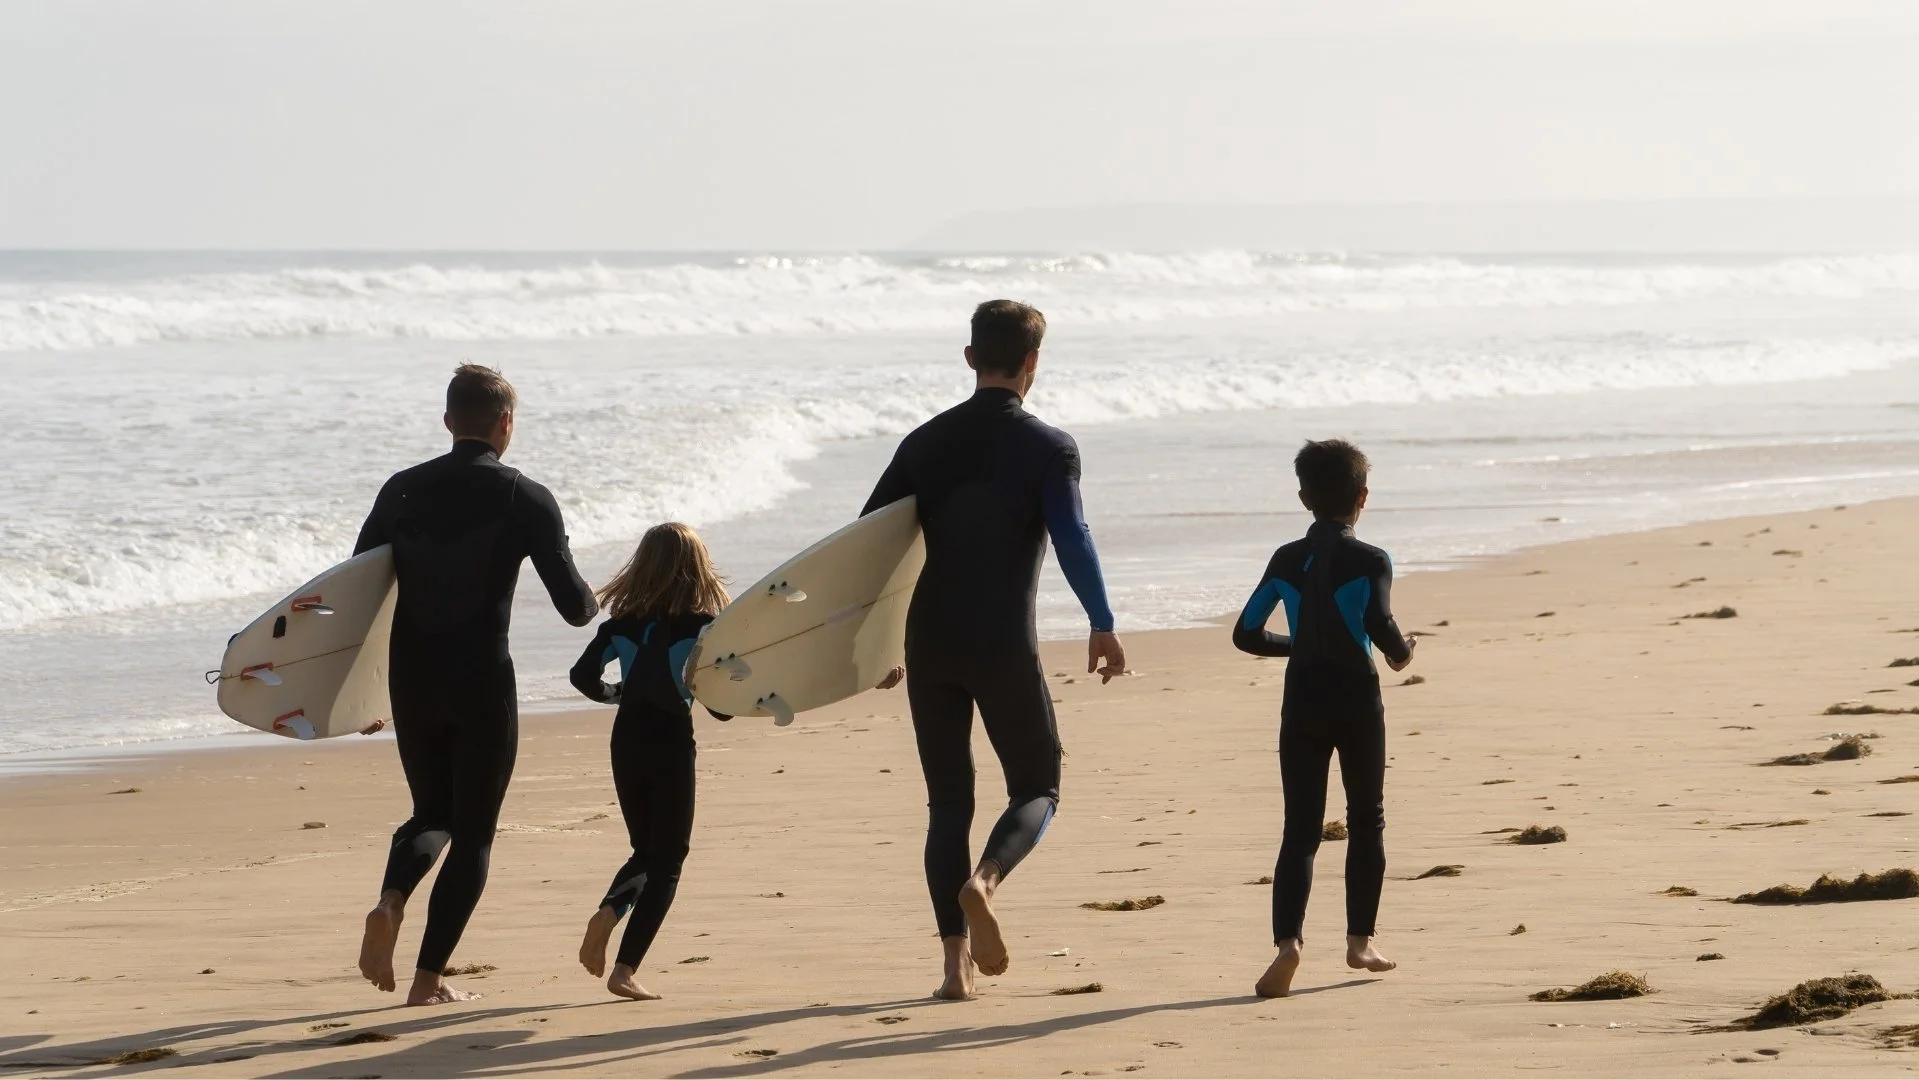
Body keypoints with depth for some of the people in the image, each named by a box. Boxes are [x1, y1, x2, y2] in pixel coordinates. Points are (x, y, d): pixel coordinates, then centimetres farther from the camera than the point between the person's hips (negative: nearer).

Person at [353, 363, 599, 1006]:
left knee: (432, 813, 21)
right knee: (472, 832, 8)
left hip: (411, 681, 4)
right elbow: (575, 606, -10)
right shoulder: (526, 501, -7)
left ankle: (390, 903, -10)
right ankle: (430, 979, 2)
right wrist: (592, 604, 16)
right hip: (483, 685, -4)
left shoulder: (403, 491, 4)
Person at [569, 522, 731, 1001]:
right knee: (666, 861, 4)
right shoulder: (700, 625, -7)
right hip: (671, 743, -4)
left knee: (646, 851, 22)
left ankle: (605, 917, -8)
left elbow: (583, 675, -1)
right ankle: (624, 969, -7)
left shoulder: (623, 620, 4)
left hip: (626, 741, 4)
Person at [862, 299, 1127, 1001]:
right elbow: (1072, 539, -16)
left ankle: (956, 963, 4)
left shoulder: (927, 441, 9)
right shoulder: (1048, 448, -3)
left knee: (947, 801, 11)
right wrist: (1103, 625, -11)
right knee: (1037, 789, 10)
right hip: (1004, 647, -4)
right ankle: (982, 881, -21)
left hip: (929, 642, 4)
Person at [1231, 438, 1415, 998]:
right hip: (1357, 700, -2)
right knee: (1366, 821, 15)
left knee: (1300, 828, -1)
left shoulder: (1286, 560, 5)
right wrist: (1401, 653, 1)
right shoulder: (1370, 561, -7)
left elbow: (1247, 633, 4)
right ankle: (1360, 940, 17)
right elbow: (1380, 624, -21)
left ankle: (1287, 941, -20)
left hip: (1303, 702, 2)